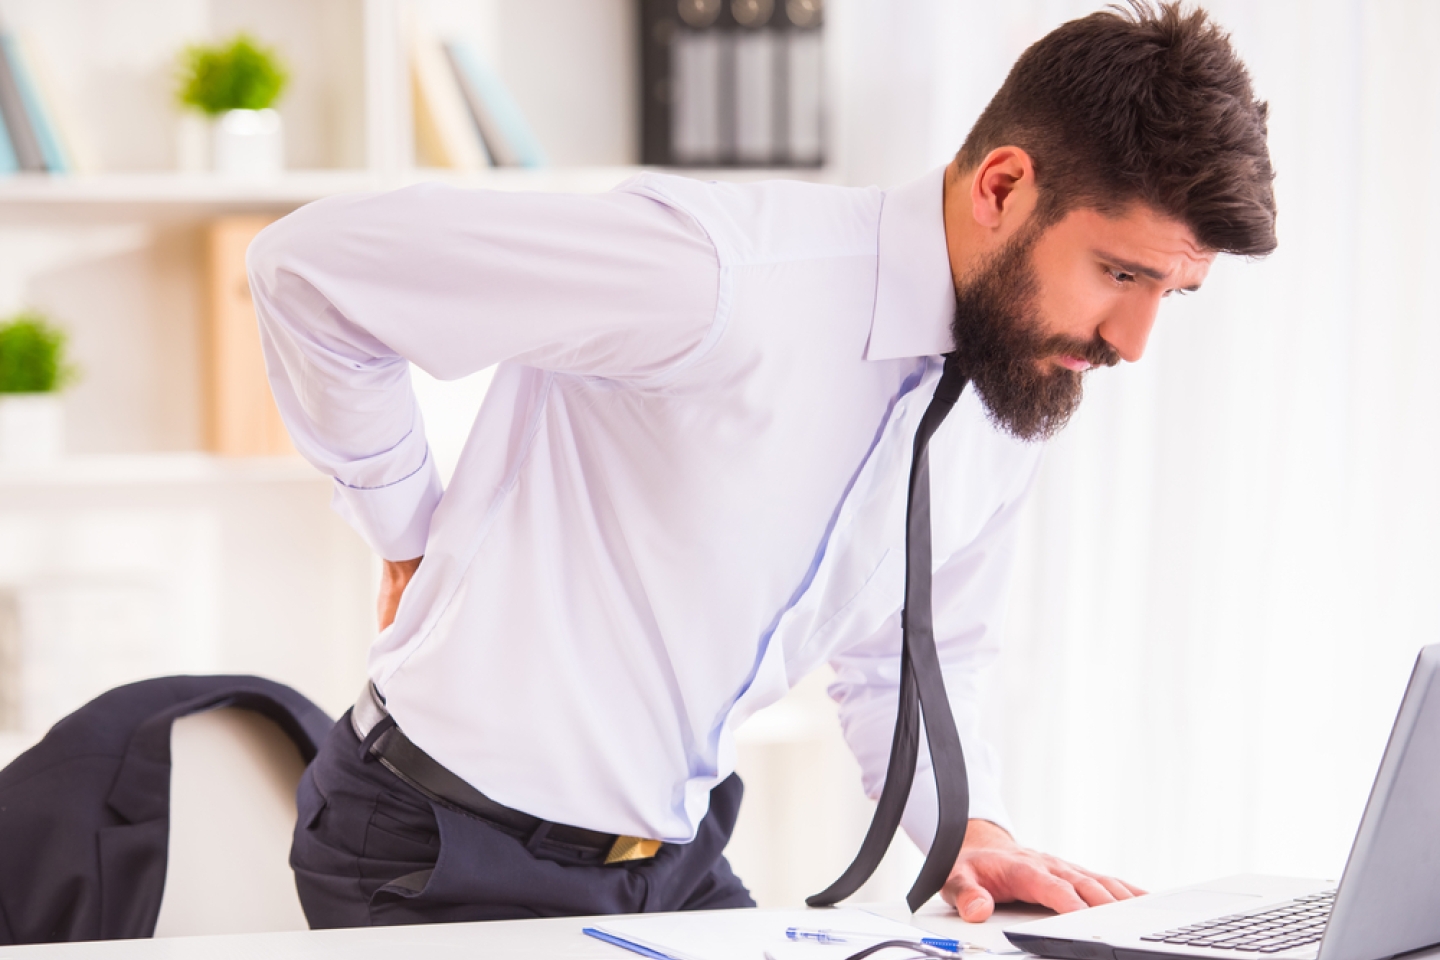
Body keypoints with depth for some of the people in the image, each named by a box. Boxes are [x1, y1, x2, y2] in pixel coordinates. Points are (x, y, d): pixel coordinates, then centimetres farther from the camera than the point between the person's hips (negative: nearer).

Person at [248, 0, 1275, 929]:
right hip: (452, 854, -7)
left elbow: (914, 662, 14)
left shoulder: (1017, 408, -1)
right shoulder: (725, 283, -27)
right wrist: (413, 540, -12)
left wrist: (971, 826, -5)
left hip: (677, 854, 7)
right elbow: (313, 265, -22)